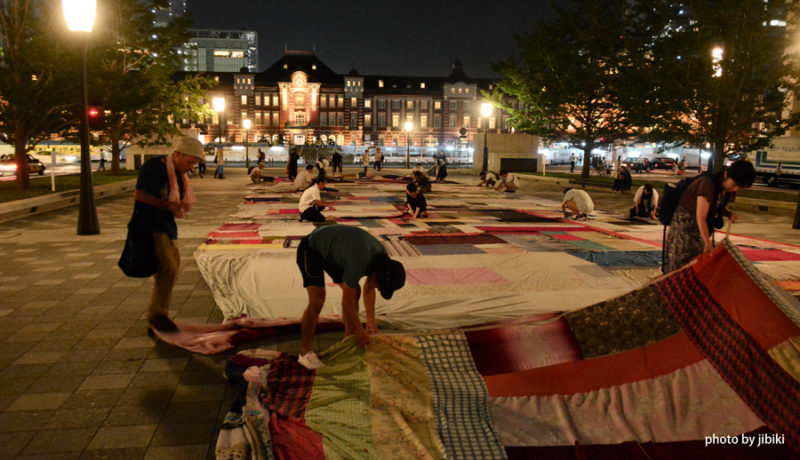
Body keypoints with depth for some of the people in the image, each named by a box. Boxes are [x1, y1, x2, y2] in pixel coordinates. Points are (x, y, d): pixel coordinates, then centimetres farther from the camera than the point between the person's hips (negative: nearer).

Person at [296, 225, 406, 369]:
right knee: (317, 300, -19)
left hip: (331, 252, 8)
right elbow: (347, 302, -29)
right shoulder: (359, 261, -38)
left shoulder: (383, 257, -13)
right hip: (311, 249, -8)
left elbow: (368, 287, 4)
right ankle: (305, 352, -5)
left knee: (355, 292, 3)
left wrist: (371, 319, 3)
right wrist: (360, 331, -18)